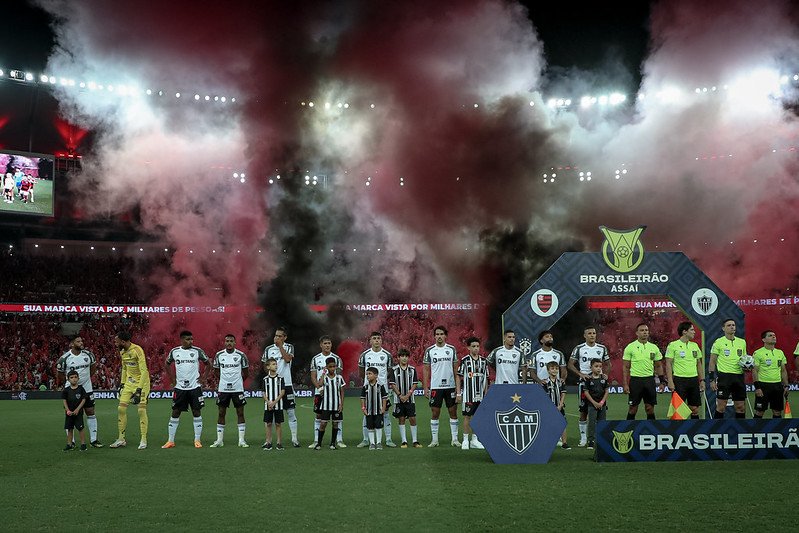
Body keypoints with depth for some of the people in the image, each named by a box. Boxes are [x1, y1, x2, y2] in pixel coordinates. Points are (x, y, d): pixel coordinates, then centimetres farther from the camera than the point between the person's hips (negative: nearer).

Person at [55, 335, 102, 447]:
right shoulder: (65, 358, -12)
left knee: (91, 412, 3)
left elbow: (93, 365, 17)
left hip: (87, 388, 3)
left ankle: (93, 439, 10)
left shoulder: (88, 354, -3)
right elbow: (59, 373, 3)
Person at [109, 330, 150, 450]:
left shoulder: (137, 350, -20)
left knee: (141, 410, -9)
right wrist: (122, 384, 16)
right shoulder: (122, 352, 6)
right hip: (129, 382, 8)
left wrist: (139, 389, -27)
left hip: (141, 382, -8)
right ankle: (121, 439, 11)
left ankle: (144, 440, 0)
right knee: (121, 408, 2)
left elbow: (144, 371, -24)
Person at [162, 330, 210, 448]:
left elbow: (208, 364, 9)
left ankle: (197, 440, 8)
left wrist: (204, 377, 0)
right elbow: (167, 364, 18)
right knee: (175, 413, 3)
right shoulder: (174, 351, 2)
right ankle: (171, 441, 10)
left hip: (195, 387, -1)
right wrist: (172, 379, 10)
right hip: (179, 387, 1)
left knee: (197, 412, 0)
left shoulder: (198, 351, -2)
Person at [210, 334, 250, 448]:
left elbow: (245, 372, 8)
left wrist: (238, 381, 10)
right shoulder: (219, 355, 2)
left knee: (240, 413, 0)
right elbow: (217, 371, 14)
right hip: (223, 389, 1)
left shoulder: (241, 355, -3)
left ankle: (241, 440, 5)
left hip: (237, 388, -1)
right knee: (221, 413, 5)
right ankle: (219, 440, 12)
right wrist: (221, 382, 11)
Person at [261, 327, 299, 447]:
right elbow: (265, 366, 13)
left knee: (291, 412, -1)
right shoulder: (268, 349, 7)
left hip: (286, 384, -1)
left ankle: (294, 439, 5)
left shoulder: (289, 347, 4)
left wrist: (280, 346, -12)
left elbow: (288, 359, -14)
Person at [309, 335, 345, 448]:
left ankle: (340, 440, 4)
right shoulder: (315, 359, 7)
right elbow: (313, 377, 5)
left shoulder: (336, 358, 3)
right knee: (318, 415, 4)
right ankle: (316, 440, 11)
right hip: (319, 392, 1)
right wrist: (319, 386, -12)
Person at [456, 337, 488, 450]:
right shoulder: (464, 360, -5)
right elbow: (458, 376, -3)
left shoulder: (483, 361, 8)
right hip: (468, 394, -4)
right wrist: (458, 393, -7)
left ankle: (474, 440, 17)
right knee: (467, 416, 1)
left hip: (480, 394, 4)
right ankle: (465, 440, 9)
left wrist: (486, 393, 10)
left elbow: (485, 378, 14)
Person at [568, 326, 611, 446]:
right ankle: (583, 437, 8)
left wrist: (605, 374, -3)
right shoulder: (579, 349, 0)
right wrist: (580, 374, -11)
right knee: (584, 411, 1)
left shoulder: (602, 348, 8)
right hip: (584, 382, -2)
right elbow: (570, 364, 1)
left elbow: (608, 364, 15)